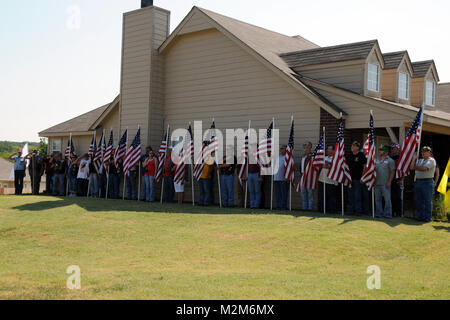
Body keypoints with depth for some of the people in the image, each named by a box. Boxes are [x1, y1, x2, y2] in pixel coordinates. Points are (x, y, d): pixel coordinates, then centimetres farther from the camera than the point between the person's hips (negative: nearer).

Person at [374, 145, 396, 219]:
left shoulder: (390, 160, -1)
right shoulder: (376, 160, 15)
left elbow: (392, 171, -5)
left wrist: (389, 182, -12)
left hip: (385, 184, -5)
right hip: (377, 183, 6)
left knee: (387, 199, -5)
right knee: (378, 199, 8)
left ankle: (387, 214, 1)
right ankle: (379, 213, 16)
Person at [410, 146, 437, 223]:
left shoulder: (431, 160, -4)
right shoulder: (419, 161, 19)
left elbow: (424, 168, -17)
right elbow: (411, 167, 11)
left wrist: (415, 167, 0)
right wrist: (414, 159, 8)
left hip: (427, 182, -7)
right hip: (418, 182, 7)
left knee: (427, 201, -3)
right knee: (419, 201, 9)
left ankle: (428, 217, 2)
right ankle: (420, 216, 17)